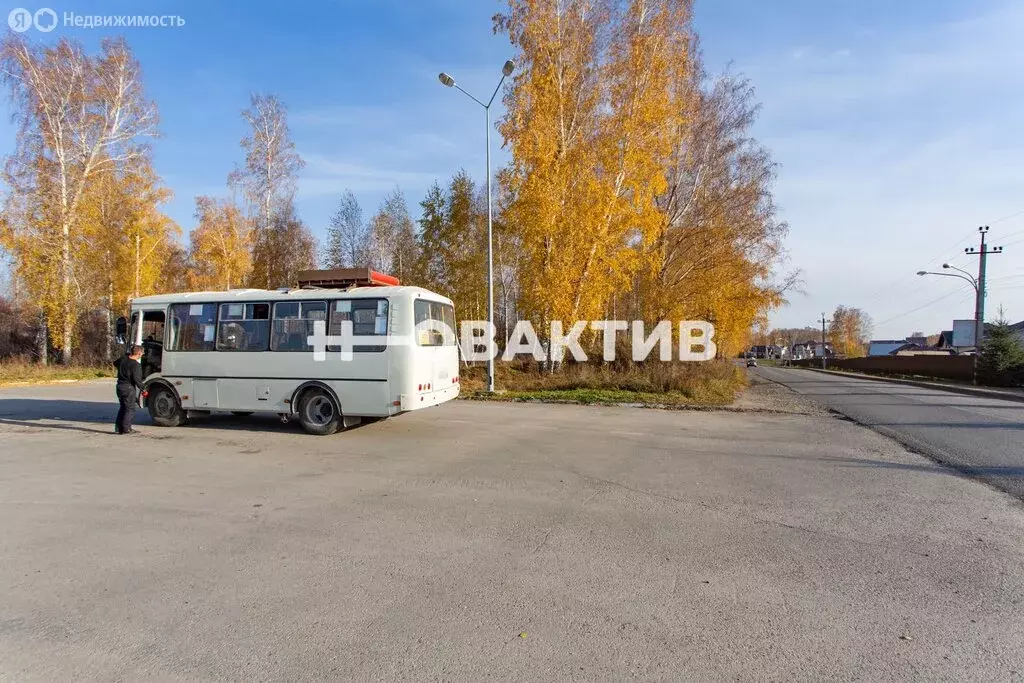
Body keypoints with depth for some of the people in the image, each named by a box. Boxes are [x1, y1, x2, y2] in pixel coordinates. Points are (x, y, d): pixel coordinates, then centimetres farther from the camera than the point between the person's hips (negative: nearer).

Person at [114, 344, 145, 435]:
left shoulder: (123, 359, 4)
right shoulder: (136, 365, -19)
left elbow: (116, 363, 28)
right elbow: (137, 379, -22)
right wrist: (143, 389, -12)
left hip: (119, 386, 8)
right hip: (129, 388, -8)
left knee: (122, 407, 18)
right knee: (130, 409, 3)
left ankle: (118, 428, 19)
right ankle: (126, 428, 4)